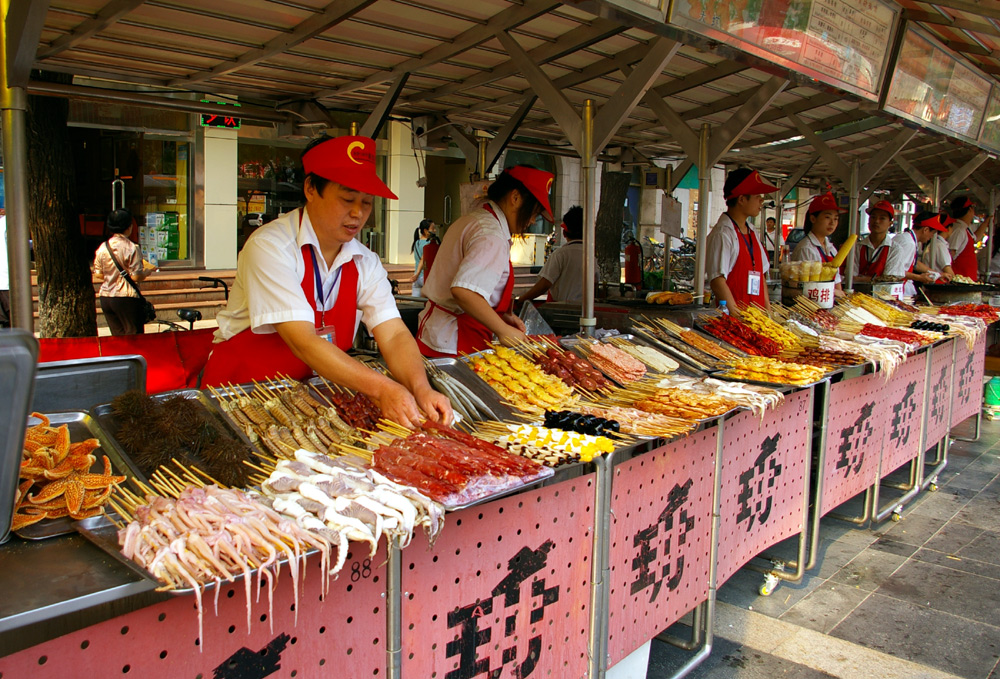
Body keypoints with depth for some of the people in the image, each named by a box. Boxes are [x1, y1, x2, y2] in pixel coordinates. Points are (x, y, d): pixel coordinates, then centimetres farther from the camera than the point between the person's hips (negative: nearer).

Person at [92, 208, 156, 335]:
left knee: (117, 336, 13)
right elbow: (137, 277, -15)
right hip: (126, 298, -6)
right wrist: (148, 271, 4)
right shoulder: (131, 248, -12)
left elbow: (98, 275, 9)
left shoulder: (102, 247, 5)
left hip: (105, 298, 6)